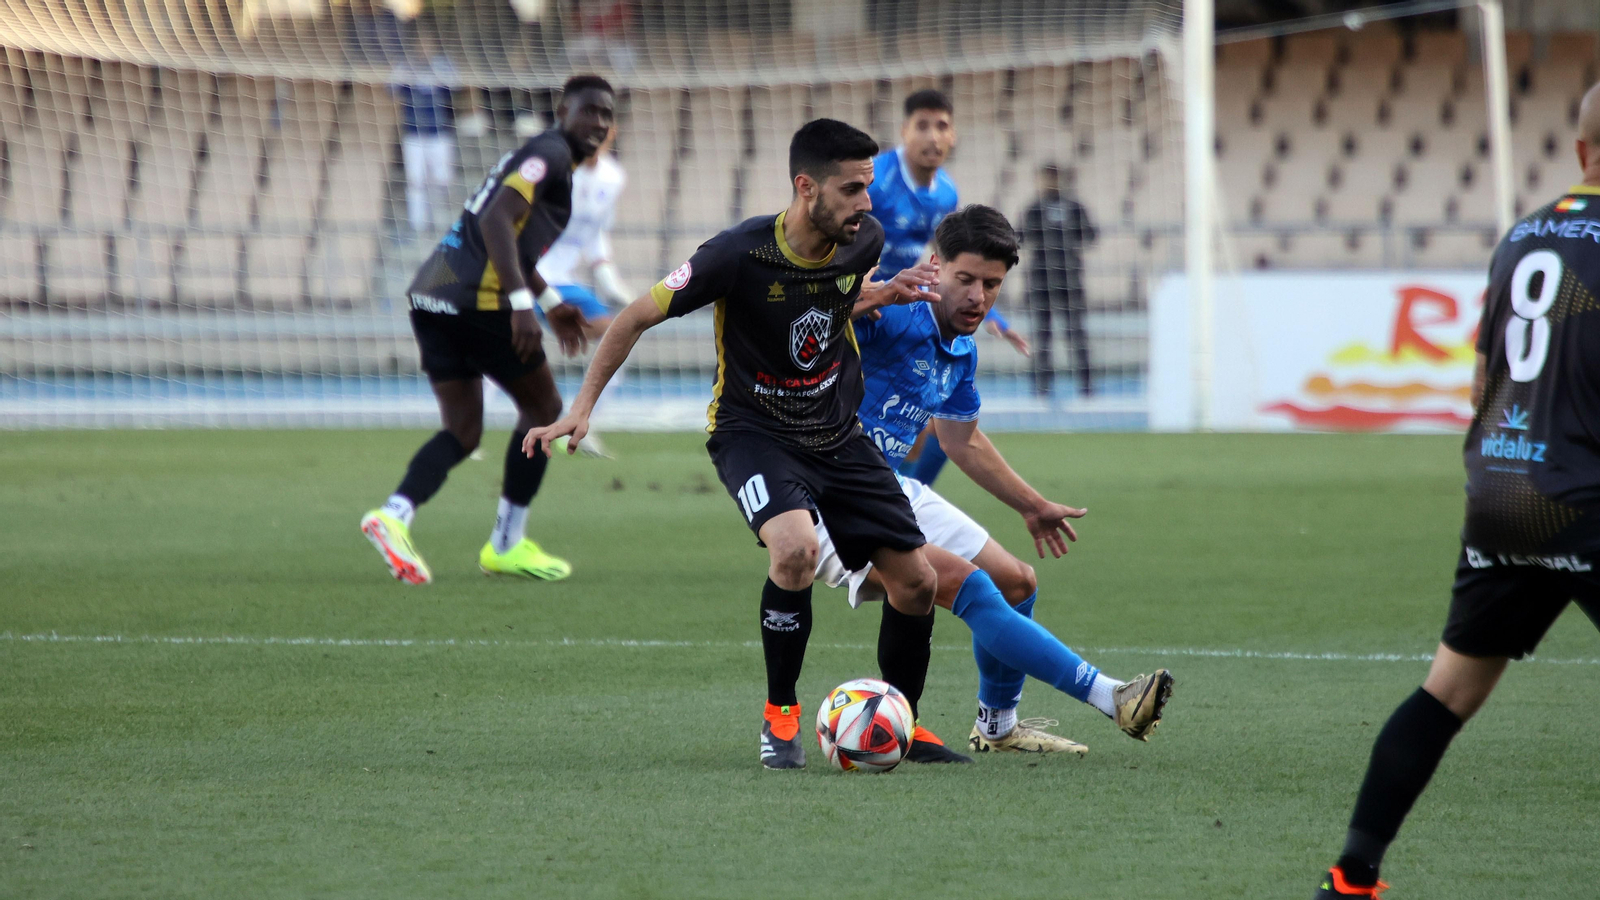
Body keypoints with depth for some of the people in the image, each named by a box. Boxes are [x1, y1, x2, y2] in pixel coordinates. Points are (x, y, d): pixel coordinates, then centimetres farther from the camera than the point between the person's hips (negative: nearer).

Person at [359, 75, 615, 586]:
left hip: (432, 296, 9)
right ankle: (506, 546, 12)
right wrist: (523, 302, -27)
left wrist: (551, 302, 40)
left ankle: (394, 515, -14)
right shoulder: (550, 153, -6)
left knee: (463, 433, 9)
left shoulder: (538, 155, 25)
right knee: (543, 408, 8)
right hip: (476, 301, -9)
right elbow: (496, 222, -21)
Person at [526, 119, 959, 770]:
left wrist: (886, 294, -2)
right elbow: (636, 318, -14)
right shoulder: (740, 253, -24)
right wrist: (581, 409, -17)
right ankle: (780, 715, -12)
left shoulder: (863, 239, -8)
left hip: (839, 434, 6)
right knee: (795, 548, -33)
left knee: (915, 581, -1)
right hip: (752, 430, -6)